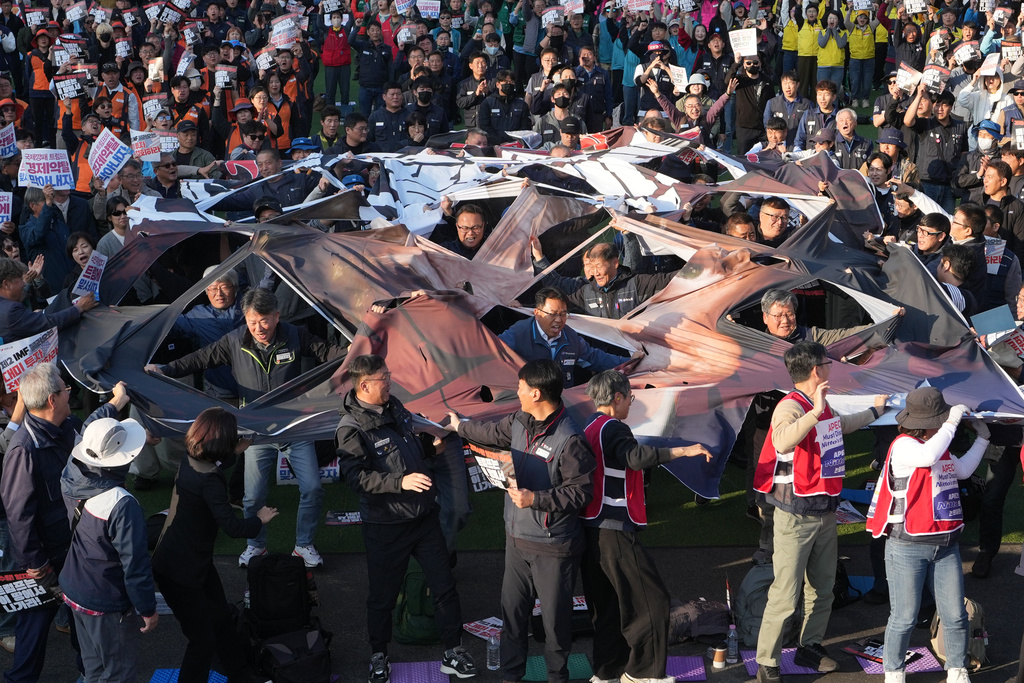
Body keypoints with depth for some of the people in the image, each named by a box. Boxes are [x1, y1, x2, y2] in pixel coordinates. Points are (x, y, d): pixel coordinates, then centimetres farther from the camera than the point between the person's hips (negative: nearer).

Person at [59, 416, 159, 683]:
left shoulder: (70, 481, -13)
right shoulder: (122, 505, -34)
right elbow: (135, 564, -27)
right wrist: (148, 609, -13)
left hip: (74, 592, 7)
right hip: (108, 607, -7)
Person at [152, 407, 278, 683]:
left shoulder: (190, 462, -3)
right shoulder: (209, 482, -30)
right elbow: (233, 527, -28)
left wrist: (234, 453, 29)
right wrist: (259, 519, -9)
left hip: (198, 563, 10)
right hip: (179, 571, -10)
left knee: (222, 618, 24)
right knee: (203, 639, 0)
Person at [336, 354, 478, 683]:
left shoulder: (394, 406, 6)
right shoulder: (351, 428, -17)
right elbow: (358, 476, -27)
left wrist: (432, 445, 8)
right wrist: (401, 482, -35)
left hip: (424, 516, 6)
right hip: (385, 526, -6)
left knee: (444, 585, 9)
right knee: (383, 594, 9)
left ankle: (453, 652, 22)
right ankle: (379, 655, 30)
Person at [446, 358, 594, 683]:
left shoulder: (570, 439, -23)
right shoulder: (519, 422, 0)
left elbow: (581, 492, -21)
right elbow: (492, 433, 23)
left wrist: (535, 499, -26)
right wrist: (459, 427, 38)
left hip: (553, 548, -7)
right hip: (517, 539, 7)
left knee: (555, 617, 6)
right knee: (512, 610, 18)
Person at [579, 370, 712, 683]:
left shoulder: (589, 428, 15)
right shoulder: (613, 428, -15)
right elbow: (636, 457, -33)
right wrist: (682, 451, -33)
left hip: (592, 530, 10)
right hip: (615, 532, -10)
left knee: (607, 604, 16)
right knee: (652, 599, -3)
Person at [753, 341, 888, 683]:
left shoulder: (823, 406, 11)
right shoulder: (790, 407, -19)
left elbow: (840, 425, 36)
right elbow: (781, 442, -41)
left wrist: (875, 411, 49)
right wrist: (815, 412, -47)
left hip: (825, 512, 9)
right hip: (796, 516, -9)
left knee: (822, 588, 18)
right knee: (785, 594, -7)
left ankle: (810, 647, 33)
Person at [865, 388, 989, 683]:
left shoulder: (939, 443, 11)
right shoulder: (903, 445, -13)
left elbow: (962, 470, 29)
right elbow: (927, 456, -35)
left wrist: (982, 439, 22)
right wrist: (952, 422, -25)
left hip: (946, 545, 7)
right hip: (908, 547, -7)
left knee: (955, 615, 8)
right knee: (904, 618, 1)